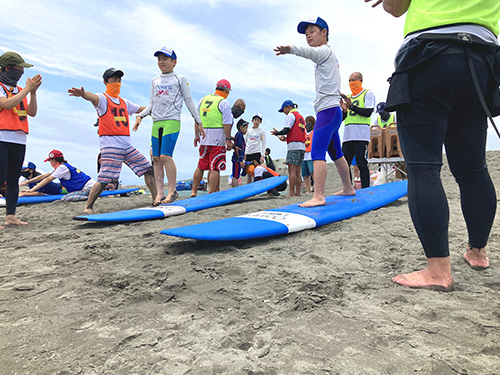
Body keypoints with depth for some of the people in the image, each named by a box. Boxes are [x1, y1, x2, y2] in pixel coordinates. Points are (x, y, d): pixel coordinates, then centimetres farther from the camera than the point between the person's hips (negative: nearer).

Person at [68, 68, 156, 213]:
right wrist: (83, 94, -45)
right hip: (110, 145, -7)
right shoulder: (103, 99, 2)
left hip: (127, 145, 7)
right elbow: (93, 97, -22)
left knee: (148, 169, 7)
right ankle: (88, 207, 2)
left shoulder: (124, 102, 22)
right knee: (104, 180, -14)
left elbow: (141, 109, 33)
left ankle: (156, 200, 18)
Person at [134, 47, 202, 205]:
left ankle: (172, 191, -6)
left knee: (165, 156, -17)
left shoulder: (180, 79, 8)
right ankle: (159, 193, 3)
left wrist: (198, 121, 3)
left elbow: (189, 101, 7)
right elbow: (152, 104, 21)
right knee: (156, 158, -1)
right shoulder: (155, 81, 20)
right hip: (156, 123, 5)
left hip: (172, 122, -5)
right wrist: (140, 115, 7)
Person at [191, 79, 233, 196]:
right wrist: (228, 140, -9)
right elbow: (227, 124, -13)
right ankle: (211, 194, -1)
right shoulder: (224, 103, -6)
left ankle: (194, 191, 19)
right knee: (215, 168, -3)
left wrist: (197, 135, 20)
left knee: (201, 166, 16)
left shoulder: (203, 100, 14)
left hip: (204, 138, 6)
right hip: (218, 140, -6)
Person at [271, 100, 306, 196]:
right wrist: (287, 138, 23)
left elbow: (286, 130, -12)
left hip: (294, 146, -8)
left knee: (292, 170, -11)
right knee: (297, 172, 6)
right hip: (302, 146, 8)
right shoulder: (301, 117, 25)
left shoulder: (291, 115, 0)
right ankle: (297, 192, 4)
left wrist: (276, 133, 3)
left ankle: (291, 193, -14)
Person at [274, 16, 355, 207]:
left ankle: (318, 196, -25)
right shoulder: (328, 54, 25)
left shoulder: (325, 50, -5)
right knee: (335, 153, 16)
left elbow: (309, 52, -29)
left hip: (328, 110, -11)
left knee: (317, 153, -20)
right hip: (332, 110, 11)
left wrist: (290, 49, -48)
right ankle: (348, 188, 27)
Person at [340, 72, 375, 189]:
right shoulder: (348, 97, 24)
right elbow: (342, 118, 20)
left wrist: (351, 106, -13)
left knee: (361, 163, -10)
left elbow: (368, 112, -9)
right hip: (348, 135, 6)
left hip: (361, 134, -6)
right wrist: (344, 110, 0)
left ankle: (365, 189, -6)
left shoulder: (368, 94, 7)